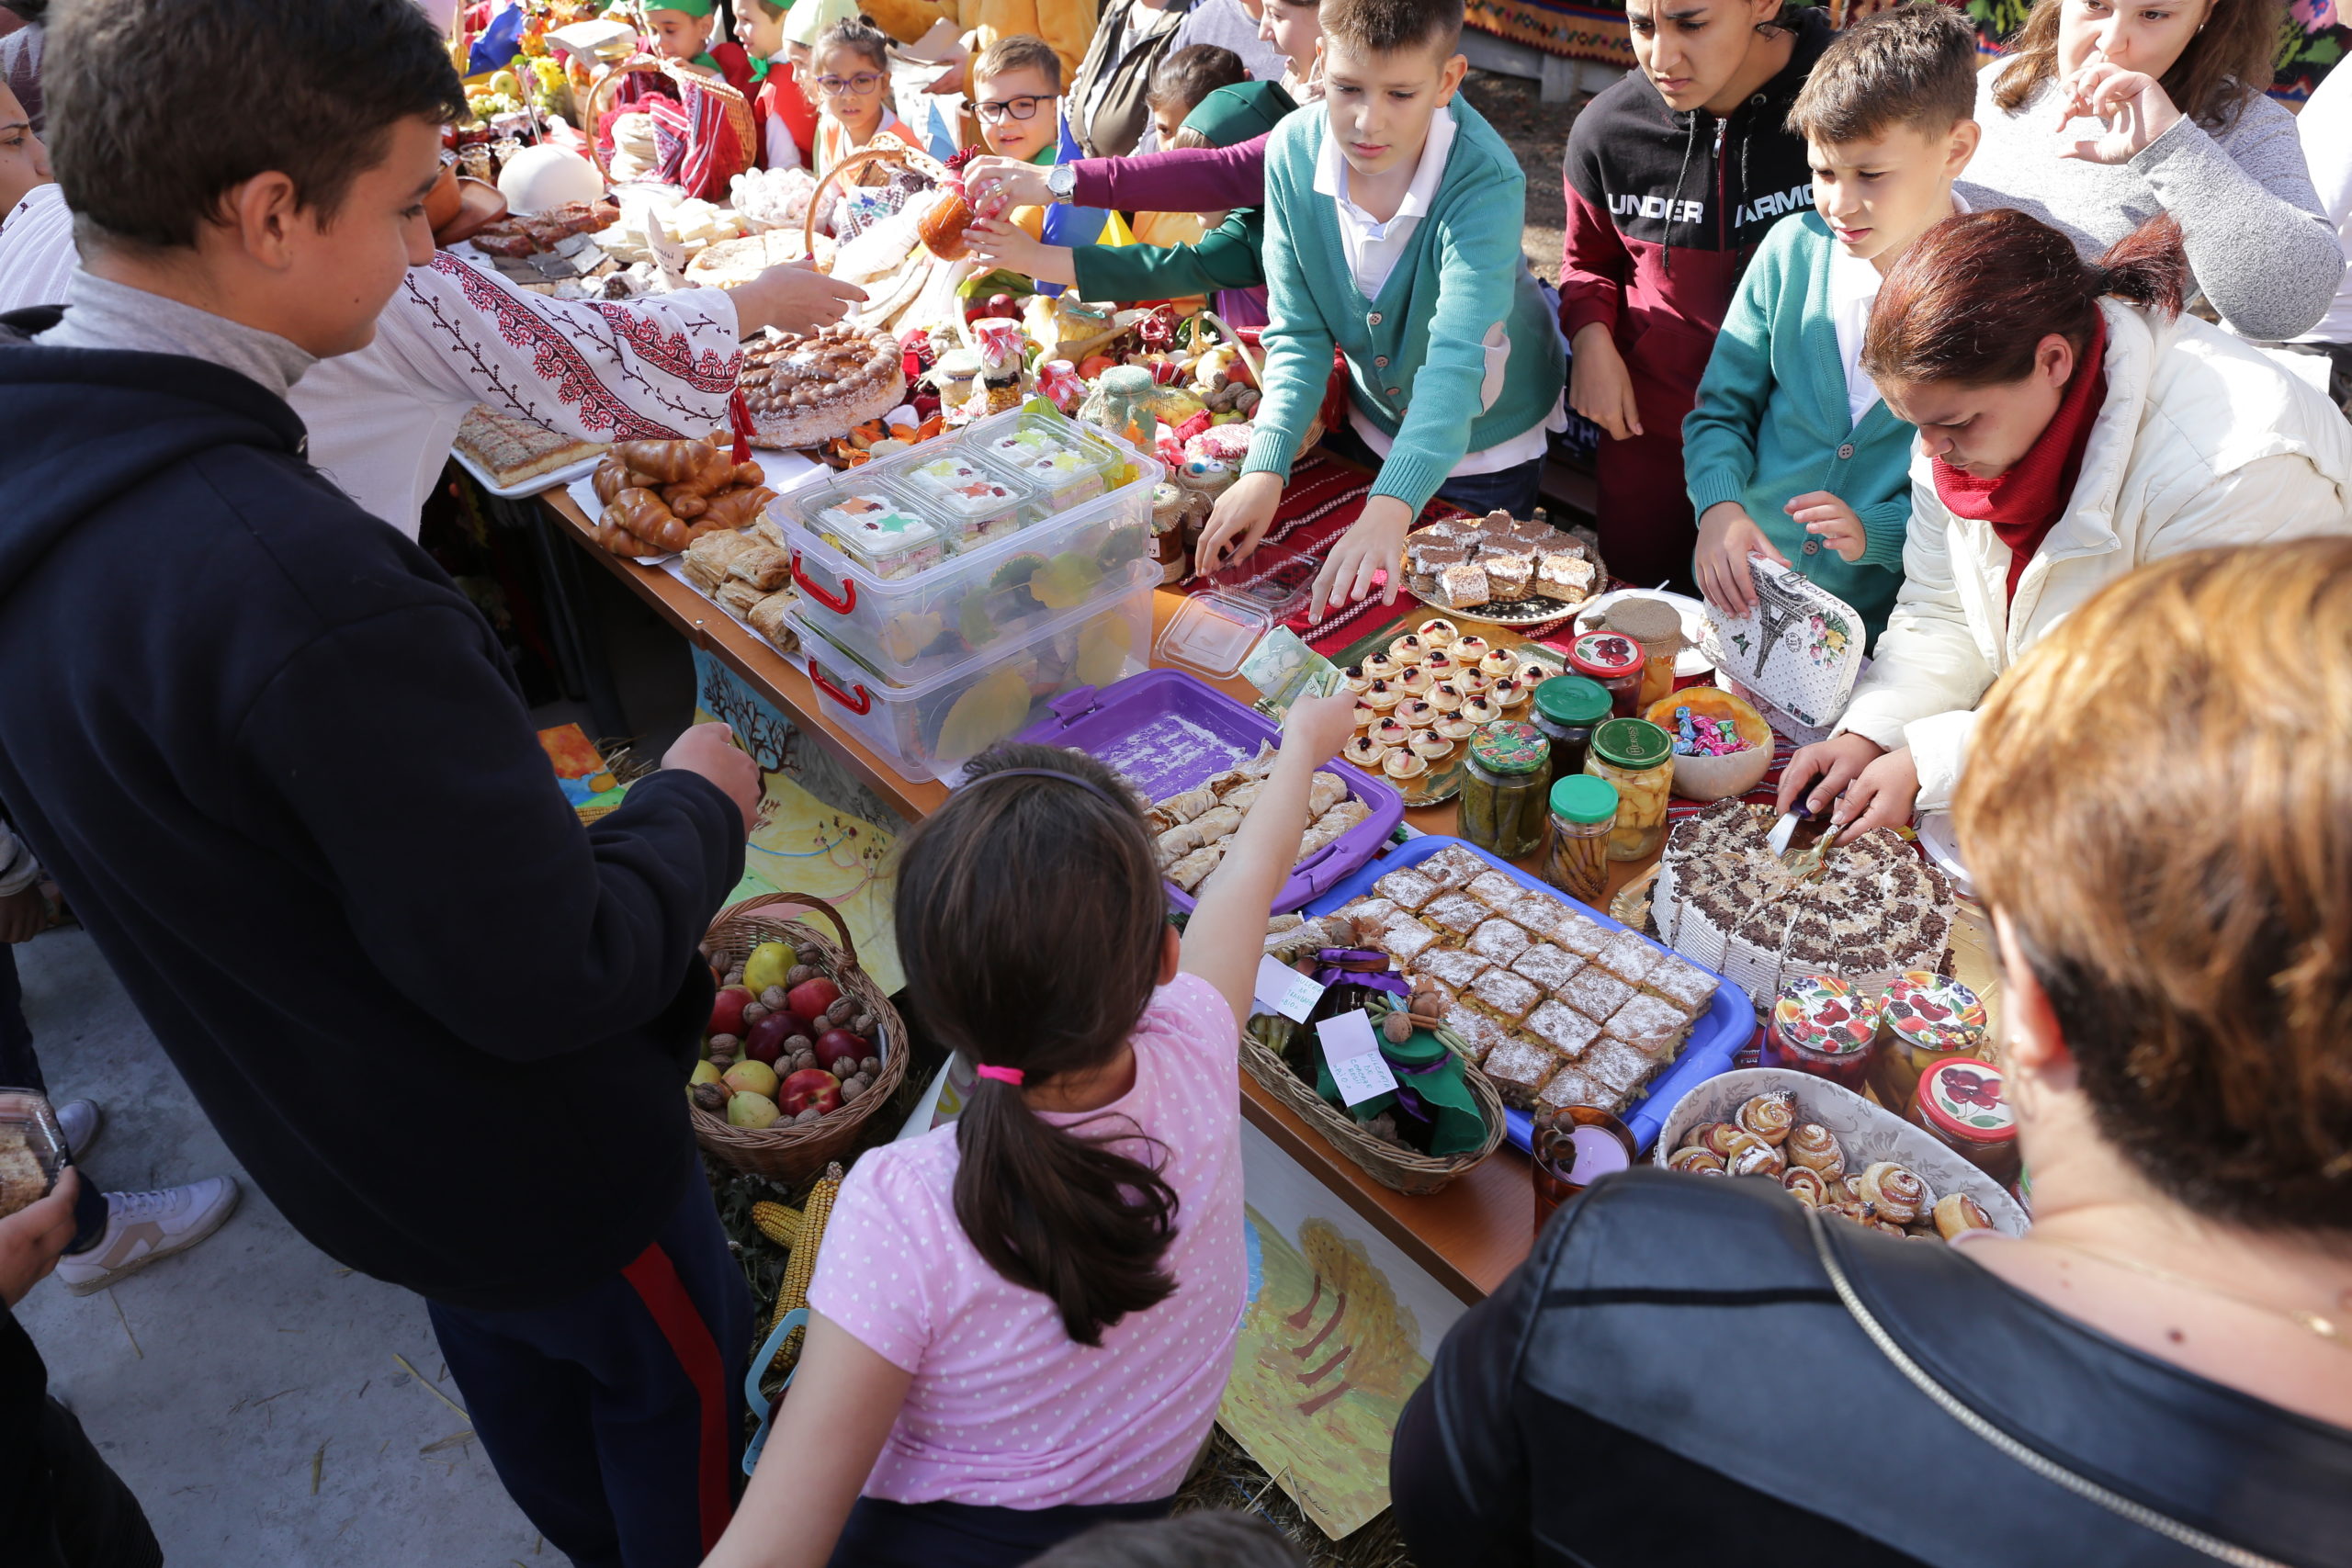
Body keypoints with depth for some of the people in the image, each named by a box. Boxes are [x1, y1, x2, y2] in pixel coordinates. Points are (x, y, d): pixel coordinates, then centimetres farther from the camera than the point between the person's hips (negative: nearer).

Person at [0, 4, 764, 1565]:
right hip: (520, 1161, -8)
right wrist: (699, 807, -13)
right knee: (683, 1380, 20)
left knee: (519, 1363, 32)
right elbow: (554, 982, -31)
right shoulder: (303, 587, -39)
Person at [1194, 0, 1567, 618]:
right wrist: (1265, 468, -33)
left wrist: (1393, 505, -58)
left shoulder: (1487, 181, -32)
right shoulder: (1293, 151, -20)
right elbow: (1298, 333, -18)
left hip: (1486, 440, -3)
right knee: (1351, 599, 22)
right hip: (1370, 428, 4)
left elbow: (1458, 360, -42)